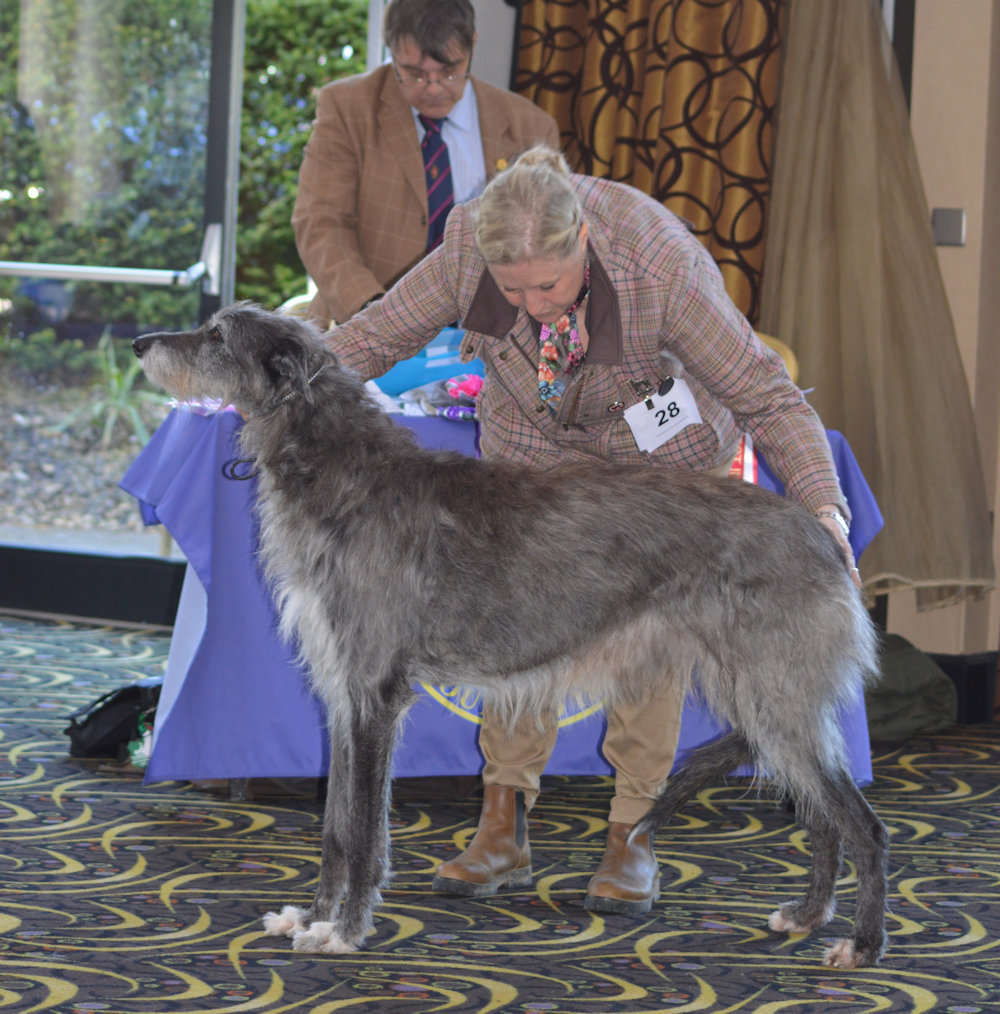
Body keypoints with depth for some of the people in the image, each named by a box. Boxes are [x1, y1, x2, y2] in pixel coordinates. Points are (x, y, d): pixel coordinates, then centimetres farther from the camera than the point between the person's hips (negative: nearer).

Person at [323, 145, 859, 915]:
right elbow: (378, 335, -14)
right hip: (535, 438, 3)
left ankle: (632, 839, 0)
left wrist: (823, 510, -45)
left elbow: (769, 397, -33)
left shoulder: (662, 267, -37)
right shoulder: (469, 249, -29)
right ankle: (504, 830, -1)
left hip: (660, 439, -3)